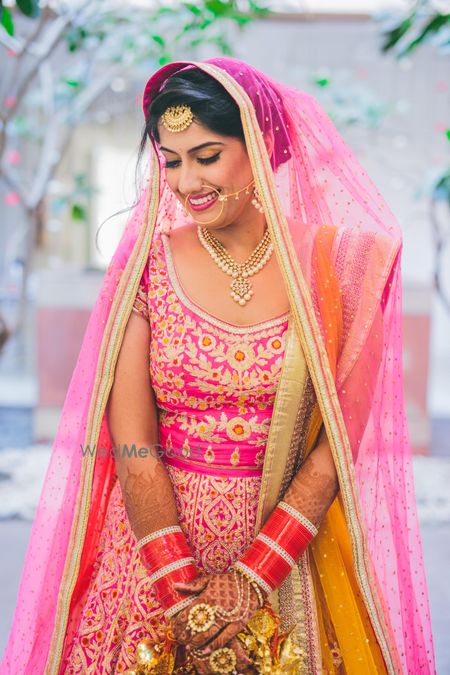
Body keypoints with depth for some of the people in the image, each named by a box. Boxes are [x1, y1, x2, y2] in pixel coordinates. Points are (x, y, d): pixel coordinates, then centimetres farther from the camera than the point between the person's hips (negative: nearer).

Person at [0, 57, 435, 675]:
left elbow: (339, 442, -9)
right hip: (155, 537, 1)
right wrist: (180, 583, -14)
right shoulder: (147, 261, -6)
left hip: (286, 548, 0)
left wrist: (253, 577, -13)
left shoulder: (325, 265, -7)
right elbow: (132, 446, -9)